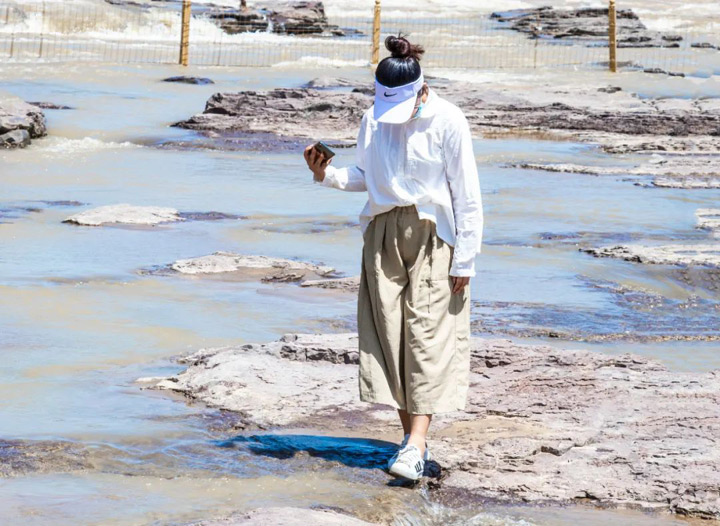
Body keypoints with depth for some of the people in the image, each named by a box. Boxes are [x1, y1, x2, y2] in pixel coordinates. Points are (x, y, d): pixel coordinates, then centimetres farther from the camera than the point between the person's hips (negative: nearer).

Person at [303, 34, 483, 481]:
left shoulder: (447, 121, -12)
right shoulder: (374, 119, 2)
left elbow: (466, 193, -9)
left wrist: (465, 259, -11)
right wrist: (328, 174, -5)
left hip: (432, 237, -5)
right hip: (383, 234, 5)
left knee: (427, 335, -11)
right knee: (389, 332, 1)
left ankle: (416, 446, -16)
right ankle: (411, 436, 9)